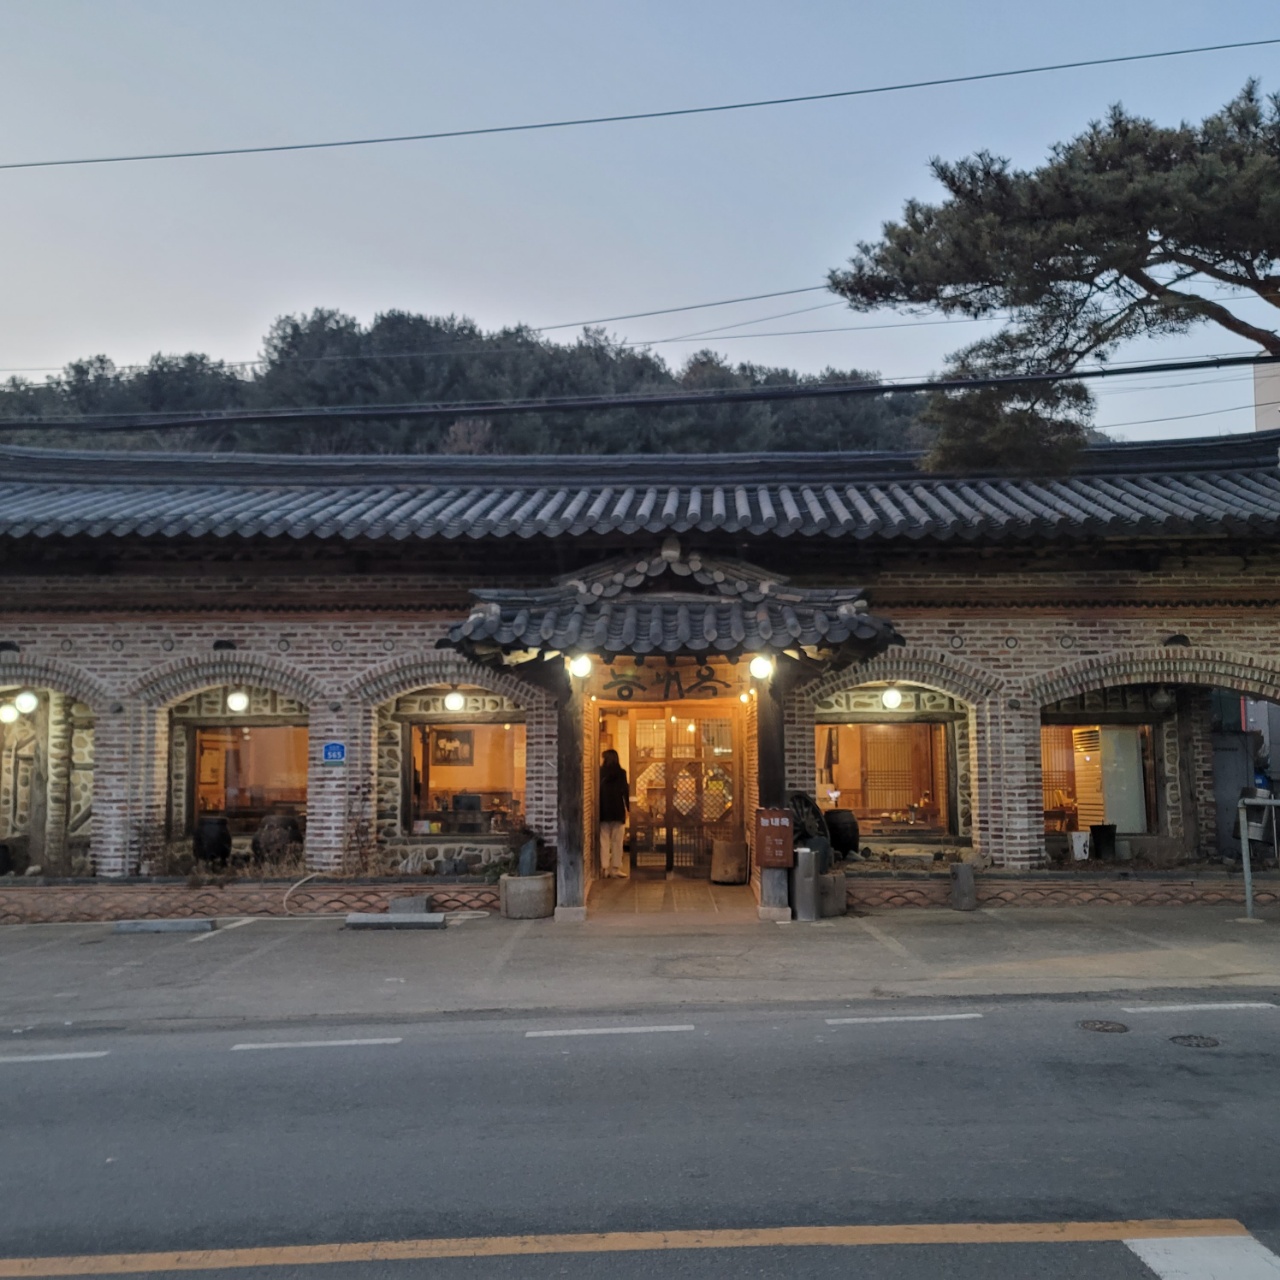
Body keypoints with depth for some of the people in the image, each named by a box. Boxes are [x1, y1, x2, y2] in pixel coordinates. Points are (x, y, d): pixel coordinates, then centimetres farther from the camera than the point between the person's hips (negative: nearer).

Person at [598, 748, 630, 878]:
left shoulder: (600, 772, -1)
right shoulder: (621, 772, -3)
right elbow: (625, 791, -5)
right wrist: (627, 807, 1)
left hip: (603, 810, 1)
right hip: (617, 810, -1)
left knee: (604, 840, 6)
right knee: (617, 841, 3)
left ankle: (604, 868, 2)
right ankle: (616, 868, 1)